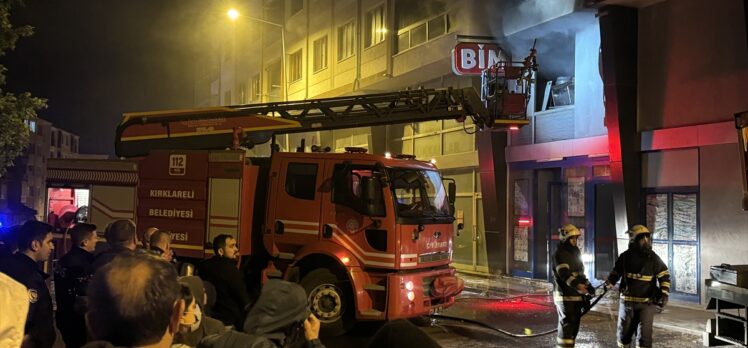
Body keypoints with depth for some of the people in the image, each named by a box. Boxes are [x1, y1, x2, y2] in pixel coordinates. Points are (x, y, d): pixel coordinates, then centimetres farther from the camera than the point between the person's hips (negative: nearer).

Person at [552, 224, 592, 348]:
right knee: (567, 323, -11)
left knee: (575, 323, 12)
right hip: (565, 296, -9)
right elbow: (564, 273, -27)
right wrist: (577, 285, -41)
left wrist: (588, 286, 13)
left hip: (576, 295, 9)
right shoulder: (560, 254, -13)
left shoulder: (575, 253, 17)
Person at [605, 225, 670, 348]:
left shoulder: (653, 258, -4)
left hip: (646, 302, -2)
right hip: (627, 301, 2)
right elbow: (616, 272, 10)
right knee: (624, 332, 14)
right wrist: (609, 283, -9)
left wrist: (664, 293, -12)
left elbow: (664, 276, 0)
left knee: (644, 334, -5)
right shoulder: (625, 256, -1)